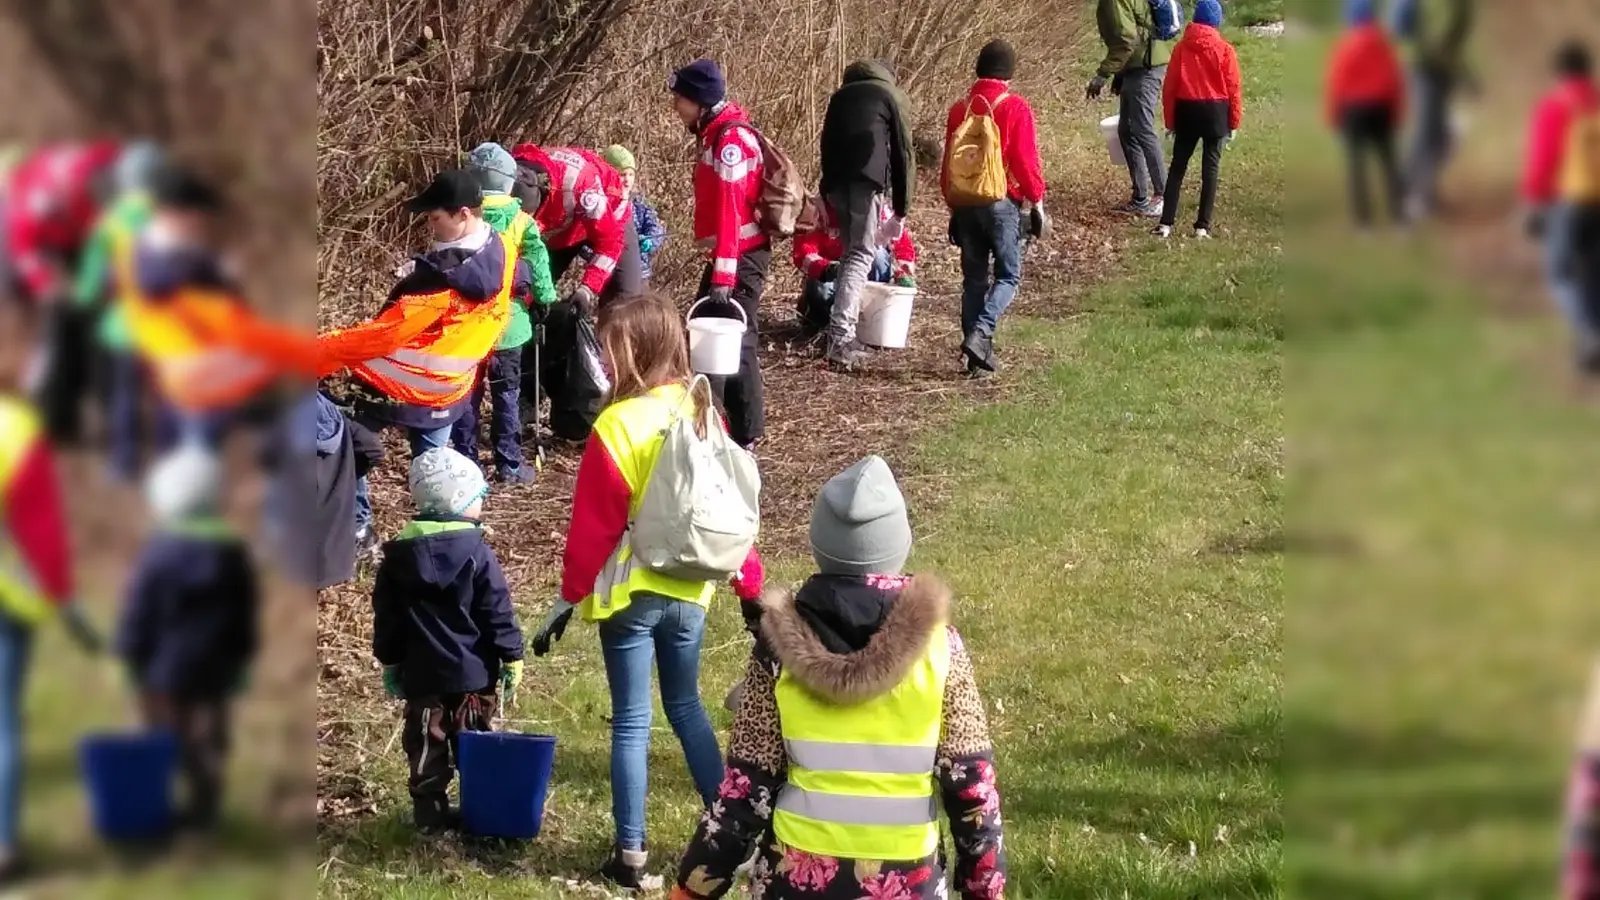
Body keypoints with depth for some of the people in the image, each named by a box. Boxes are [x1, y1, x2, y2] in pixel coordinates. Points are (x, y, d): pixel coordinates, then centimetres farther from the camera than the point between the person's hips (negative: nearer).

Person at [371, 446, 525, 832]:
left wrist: (390, 662, 15)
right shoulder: (477, 553, -11)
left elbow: (386, 617, 6)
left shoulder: (399, 556, 1)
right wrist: (512, 657, -1)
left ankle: (430, 811, 8)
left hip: (422, 674, 2)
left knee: (427, 743, 8)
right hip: (473, 671, -2)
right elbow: (498, 612, -10)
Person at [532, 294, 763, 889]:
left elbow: (594, 527, -13)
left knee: (631, 722, 3)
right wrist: (750, 583, 13)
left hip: (629, 594, -5)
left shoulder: (616, 428, -18)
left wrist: (568, 600, -4)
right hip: (691, 589, 5)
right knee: (686, 707, 21)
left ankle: (631, 857, 7)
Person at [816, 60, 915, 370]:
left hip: (835, 181, 5)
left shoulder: (841, 95, 27)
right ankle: (840, 337, -22)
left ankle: (844, 334, 12)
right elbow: (903, 153, 8)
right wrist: (901, 208, 10)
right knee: (861, 255, -8)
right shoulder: (892, 96, 13)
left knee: (850, 251, 17)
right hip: (868, 179, -5)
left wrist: (827, 197, 25)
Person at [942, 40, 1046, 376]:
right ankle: (980, 333, -17)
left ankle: (978, 355, 6)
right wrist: (1037, 200, 2)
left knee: (974, 277, 10)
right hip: (1003, 203, -4)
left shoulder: (960, 109, 6)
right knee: (1008, 276, 4)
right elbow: (1026, 161, -10)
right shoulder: (1015, 108, -8)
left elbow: (948, 163, 11)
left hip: (965, 203, 4)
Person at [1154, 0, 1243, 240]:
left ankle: (1166, 222, 0)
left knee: (1177, 167, 8)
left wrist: (1170, 121, 8)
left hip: (1186, 111, 1)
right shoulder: (1225, 50, -4)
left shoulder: (1181, 48, -1)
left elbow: (1169, 87, 0)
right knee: (1211, 168, 3)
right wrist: (1234, 121, 5)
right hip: (1215, 112, -1)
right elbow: (1234, 87, -4)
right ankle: (1203, 225, 0)